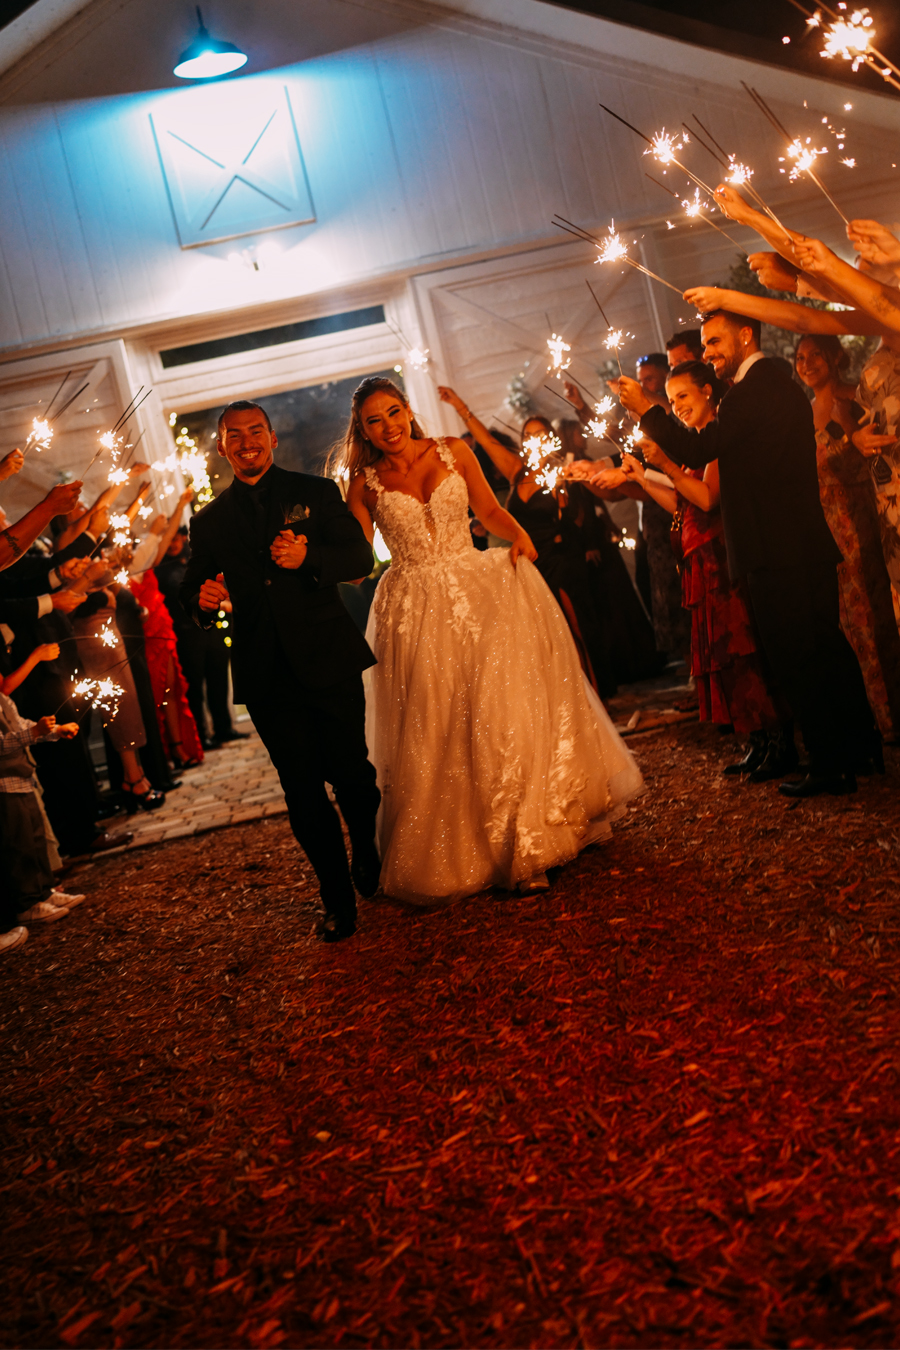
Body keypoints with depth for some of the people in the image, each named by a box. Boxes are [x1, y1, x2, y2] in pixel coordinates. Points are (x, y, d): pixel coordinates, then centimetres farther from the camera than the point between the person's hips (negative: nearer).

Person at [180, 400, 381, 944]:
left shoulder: (316, 492, 6)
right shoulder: (210, 521, 12)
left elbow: (361, 557, -2)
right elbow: (193, 588, 12)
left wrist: (307, 558, -21)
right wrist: (203, 599, -13)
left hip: (329, 660, -1)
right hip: (267, 674, 2)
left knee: (351, 773, 6)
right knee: (304, 793, 5)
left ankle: (368, 859, 36)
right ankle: (338, 896, 18)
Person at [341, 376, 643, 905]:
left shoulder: (453, 452, 5)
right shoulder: (366, 483, 2)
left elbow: (490, 511, 7)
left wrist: (518, 534, -11)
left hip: (477, 592, 1)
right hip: (416, 613, -1)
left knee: (504, 708, -2)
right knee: (433, 730, 0)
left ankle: (524, 845, 13)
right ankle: (449, 856, 13)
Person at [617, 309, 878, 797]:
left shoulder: (751, 392, -14)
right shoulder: (782, 384, 18)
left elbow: (695, 451, -18)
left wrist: (645, 409, -8)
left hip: (777, 553, -10)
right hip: (809, 544, 10)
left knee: (796, 659, -3)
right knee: (827, 646, 17)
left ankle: (830, 766, 4)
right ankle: (861, 744, 27)